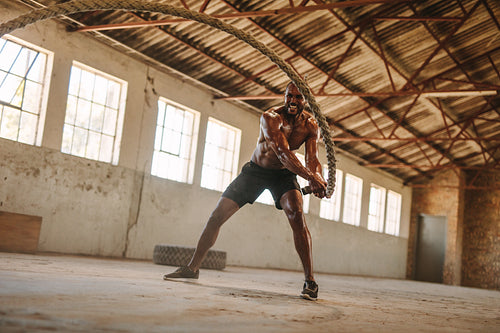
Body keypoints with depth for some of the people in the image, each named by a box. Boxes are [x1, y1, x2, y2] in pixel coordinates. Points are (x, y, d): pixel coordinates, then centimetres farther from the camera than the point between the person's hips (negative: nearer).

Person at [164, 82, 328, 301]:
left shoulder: (311, 125, -14)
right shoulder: (270, 117, -27)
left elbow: (312, 159, -21)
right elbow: (283, 153, -39)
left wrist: (317, 177, -45)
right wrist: (309, 176, -51)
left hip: (282, 175, 1)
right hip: (255, 170, 0)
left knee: (296, 214, -28)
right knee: (217, 216, -3)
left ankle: (310, 280, -26)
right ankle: (193, 267, 14)